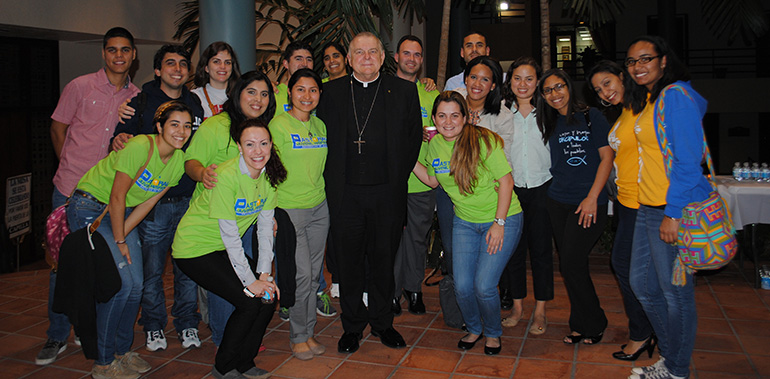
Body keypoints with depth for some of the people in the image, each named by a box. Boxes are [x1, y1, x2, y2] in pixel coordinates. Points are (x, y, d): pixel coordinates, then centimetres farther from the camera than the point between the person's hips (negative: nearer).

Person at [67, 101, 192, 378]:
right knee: (120, 282, -14)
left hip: (122, 214, 7)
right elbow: (117, 197, -22)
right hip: (90, 207, -7)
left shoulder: (179, 161, -5)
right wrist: (119, 241, -13)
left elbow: (147, 203, -2)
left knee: (136, 285, 2)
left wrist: (121, 237, -8)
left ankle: (122, 350, 21)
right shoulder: (139, 147, -27)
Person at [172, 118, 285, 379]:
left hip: (225, 250, 7)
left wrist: (264, 273, -7)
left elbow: (265, 228, -1)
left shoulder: (269, 175, -4)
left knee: (269, 296, -4)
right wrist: (250, 281, -20)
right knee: (250, 302, -15)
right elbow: (230, 235, -24)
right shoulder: (226, 175, -26)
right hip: (194, 249, -7)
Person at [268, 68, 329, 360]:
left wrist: (328, 197, 14)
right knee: (302, 274, -5)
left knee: (314, 273, 9)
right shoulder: (278, 124, -7)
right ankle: (298, 336, 13)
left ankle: (309, 332, 22)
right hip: (289, 209, -5)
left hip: (319, 207, 5)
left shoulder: (320, 125, 10)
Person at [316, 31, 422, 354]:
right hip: (345, 192, 0)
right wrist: (333, 179, 2)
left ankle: (382, 323, 28)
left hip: (388, 193, 0)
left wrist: (398, 176, 0)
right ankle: (353, 325, 23)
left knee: (383, 259, 11)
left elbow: (413, 137, 6)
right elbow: (323, 136, 9)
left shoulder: (404, 91, 5)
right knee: (349, 261, 7)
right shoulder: (332, 92, 6)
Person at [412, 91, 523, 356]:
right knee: (462, 286, -1)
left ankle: (493, 333, 21)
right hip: (464, 222, 5)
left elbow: (506, 180, -15)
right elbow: (433, 180, 15)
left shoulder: (484, 140, -18)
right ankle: (474, 329, 30)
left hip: (503, 220, -5)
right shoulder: (434, 145, -1)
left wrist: (499, 223, -17)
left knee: (484, 286, -11)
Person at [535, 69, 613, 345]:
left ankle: (593, 325, 10)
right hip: (558, 202, 5)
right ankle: (581, 325, 22)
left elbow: (607, 157, -7)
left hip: (589, 203, -5)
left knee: (572, 263, -9)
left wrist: (592, 198, -13)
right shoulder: (551, 124, 12)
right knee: (568, 265, 8)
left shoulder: (591, 117, -3)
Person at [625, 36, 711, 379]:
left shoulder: (677, 95, -12)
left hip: (674, 211, -10)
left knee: (675, 293, 2)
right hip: (648, 208, 10)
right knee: (642, 284, 16)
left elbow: (689, 160, -18)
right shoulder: (650, 100, 16)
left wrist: (673, 213, -20)